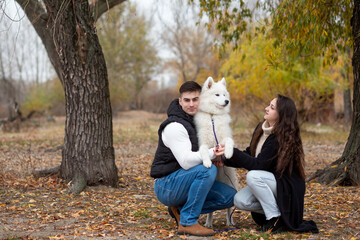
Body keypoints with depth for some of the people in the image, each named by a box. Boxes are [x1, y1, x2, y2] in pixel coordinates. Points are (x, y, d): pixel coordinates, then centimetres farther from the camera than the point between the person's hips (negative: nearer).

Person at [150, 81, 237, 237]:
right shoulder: (175, 126, -18)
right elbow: (186, 162, -26)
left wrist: (216, 156, -1)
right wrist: (212, 153, -38)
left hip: (184, 182, 8)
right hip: (166, 186, -8)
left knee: (231, 197, -2)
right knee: (208, 169, -32)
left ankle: (180, 209, 8)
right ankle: (187, 223, -23)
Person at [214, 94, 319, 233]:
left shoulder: (281, 138, -23)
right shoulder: (261, 128, 2)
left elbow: (258, 165, -26)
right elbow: (249, 154, 7)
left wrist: (232, 152, -30)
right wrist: (225, 160, -8)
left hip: (287, 186, -7)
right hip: (269, 183, 7)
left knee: (253, 176, -31)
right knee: (239, 201, -14)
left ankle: (276, 219, -17)